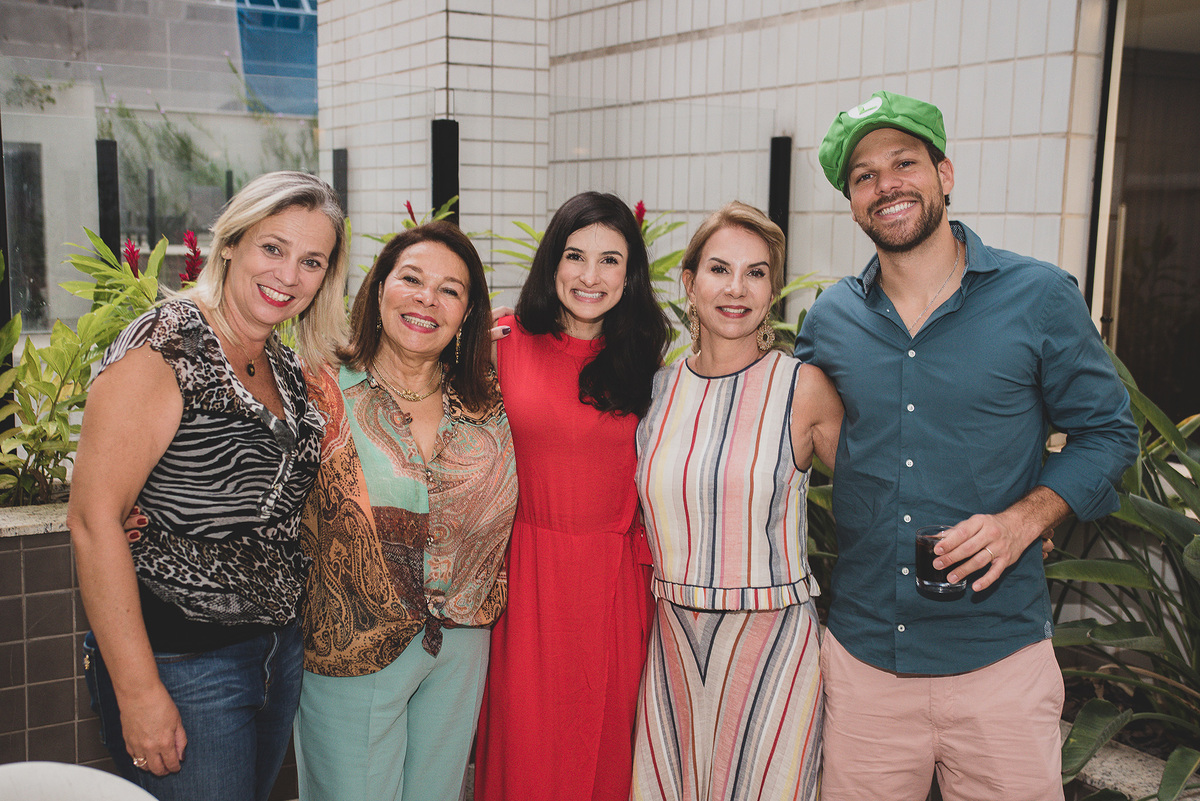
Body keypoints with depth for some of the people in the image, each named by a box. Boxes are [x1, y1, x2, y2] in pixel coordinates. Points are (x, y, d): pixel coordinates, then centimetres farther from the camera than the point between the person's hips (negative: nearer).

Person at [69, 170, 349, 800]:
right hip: (178, 664, -8)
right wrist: (139, 690, -21)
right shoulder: (163, 351, -16)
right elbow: (93, 518, -20)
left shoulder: (288, 371, 8)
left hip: (280, 649, 8)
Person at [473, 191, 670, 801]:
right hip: (523, 576, -1)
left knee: (603, 741, 13)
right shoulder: (504, 340, -1)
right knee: (522, 749, 8)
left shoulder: (642, 359, 4)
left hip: (614, 586, 1)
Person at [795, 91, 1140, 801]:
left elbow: (1107, 432, 2)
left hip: (997, 658, -2)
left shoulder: (1040, 297, -4)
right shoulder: (830, 318, 5)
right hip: (862, 654, 3)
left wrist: (1022, 519, -12)